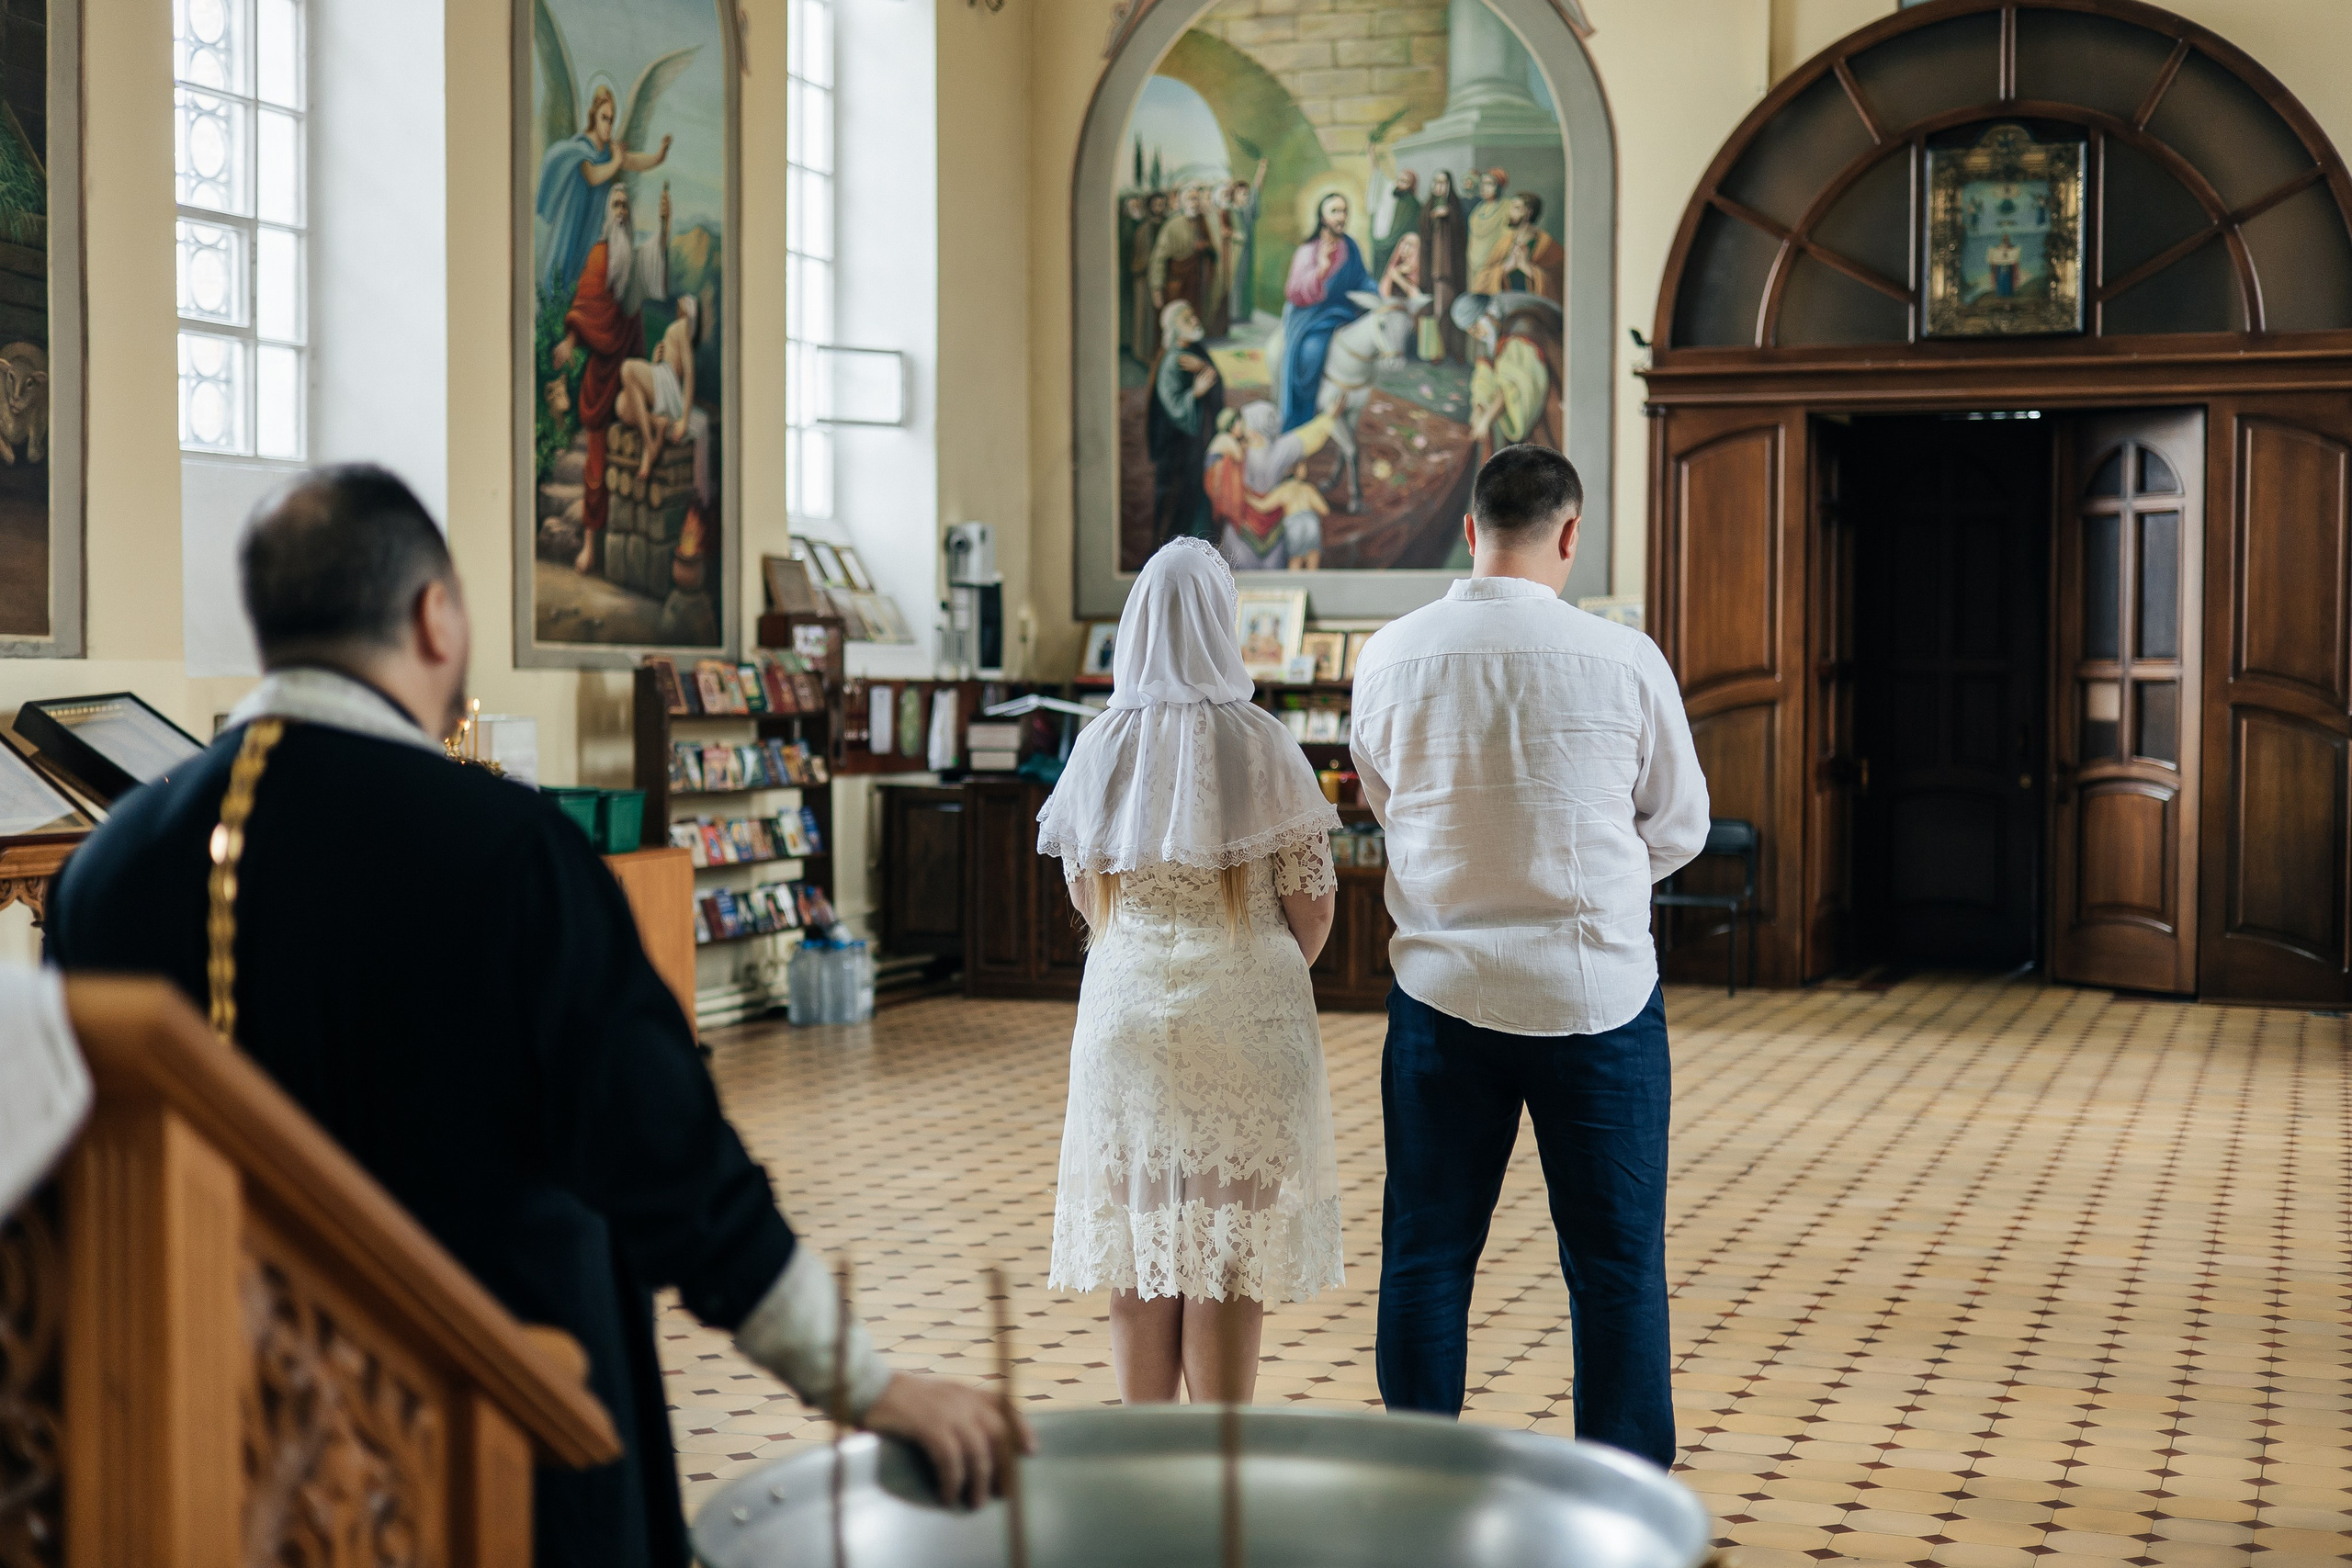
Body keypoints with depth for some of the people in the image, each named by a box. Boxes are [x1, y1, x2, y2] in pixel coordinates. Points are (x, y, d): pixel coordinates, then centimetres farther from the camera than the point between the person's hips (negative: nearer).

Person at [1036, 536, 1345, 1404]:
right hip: (1243, 1028, -3)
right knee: (1228, 1264, 3)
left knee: (1140, 1254, 12)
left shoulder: (1099, 747, 0)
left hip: (1125, 1015, 3)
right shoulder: (1260, 745, -9)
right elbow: (1312, 909, -6)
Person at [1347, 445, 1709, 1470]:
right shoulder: (1624, 661, -9)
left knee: (1426, 1255, 12)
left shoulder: (1389, 659, -4)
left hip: (1441, 988, 2)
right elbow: (1679, 827, 4)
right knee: (1617, 1262, 9)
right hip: (1598, 993, -2)